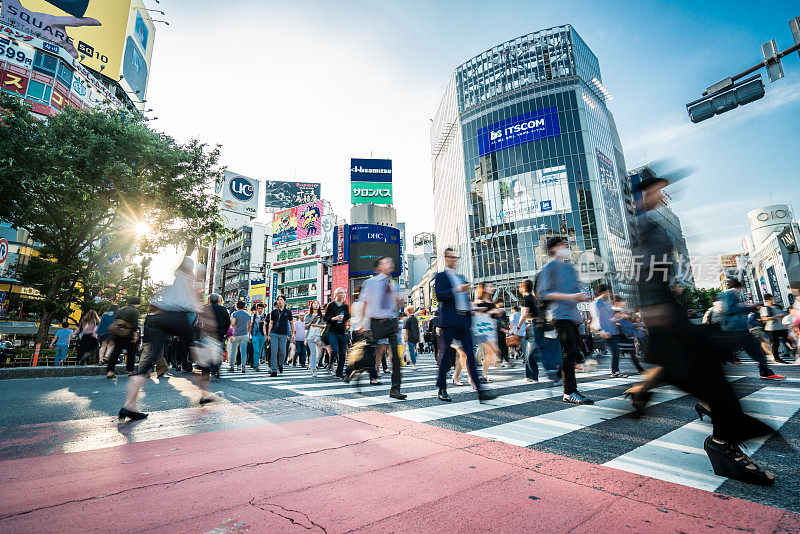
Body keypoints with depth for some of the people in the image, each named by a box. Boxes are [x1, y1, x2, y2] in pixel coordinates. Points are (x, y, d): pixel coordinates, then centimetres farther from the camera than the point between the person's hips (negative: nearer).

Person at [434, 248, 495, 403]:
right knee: (445, 355, 1)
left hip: (463, 321, 6)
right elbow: (439, 296, -13)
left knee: (471, 354, 0)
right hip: (449, 322, -6)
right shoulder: (441, 276, 3)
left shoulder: (460, 278, 23)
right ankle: (442, 390, 12)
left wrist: (470, 320, 20)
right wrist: (457, 290, -22)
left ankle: (480, 390, 0)